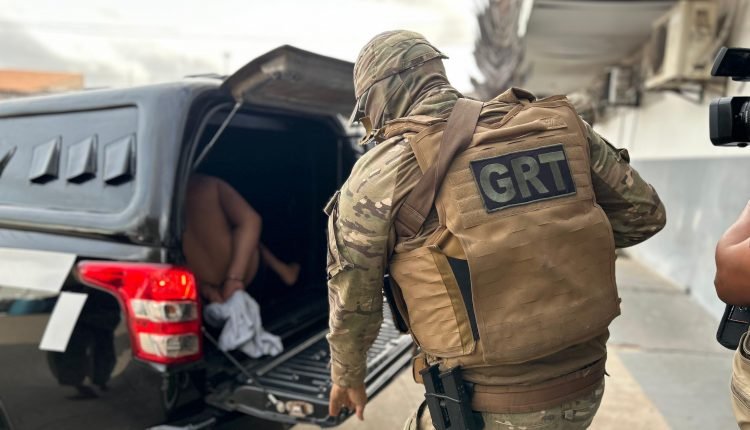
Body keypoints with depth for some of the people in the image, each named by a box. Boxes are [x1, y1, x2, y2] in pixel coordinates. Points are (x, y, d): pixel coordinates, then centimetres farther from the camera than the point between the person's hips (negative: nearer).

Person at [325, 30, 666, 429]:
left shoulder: (380, 172, -9)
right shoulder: (559, 125, 2)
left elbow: (352, 299, 1)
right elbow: (644, 213, 10)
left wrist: (347, 374, 18)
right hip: (583, 385, 5)